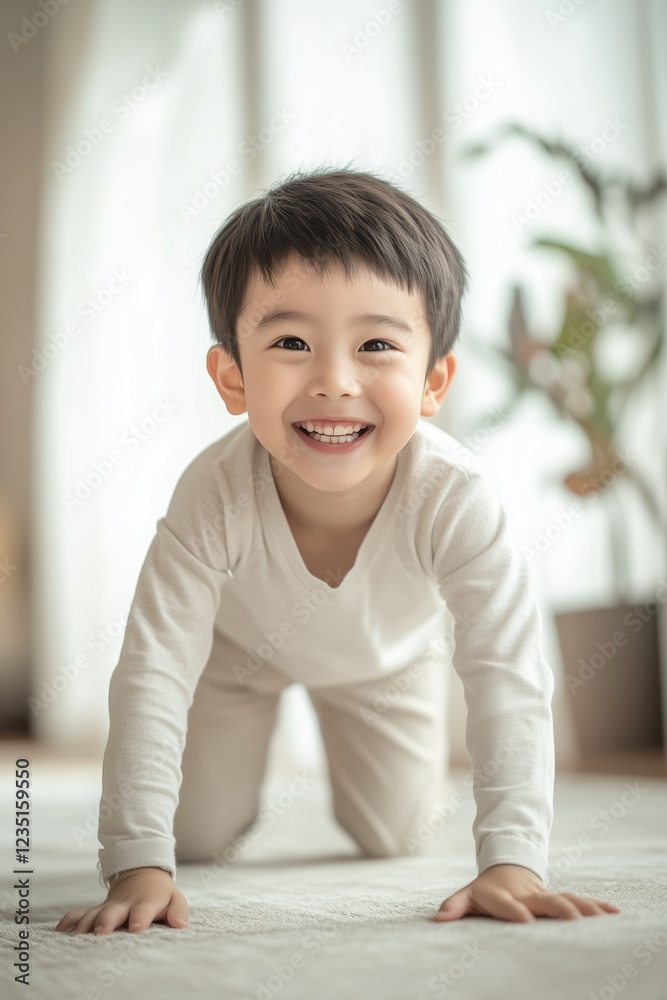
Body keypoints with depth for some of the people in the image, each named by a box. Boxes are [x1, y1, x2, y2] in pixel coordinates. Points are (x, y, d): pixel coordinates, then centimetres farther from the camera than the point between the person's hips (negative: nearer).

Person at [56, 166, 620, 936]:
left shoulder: (455, 499, -42)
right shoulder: (215, 496, -42)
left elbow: (509, 681, -41)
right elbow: (151, 676, -39)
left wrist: (512, 862, -48)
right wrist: (138, 864, -43)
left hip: (384, 655, 1)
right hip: (239, 642, 0)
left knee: (397, 842, 11)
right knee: (199, 838, 4)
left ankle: (351, 762, 45)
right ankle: (237, 771, 40)